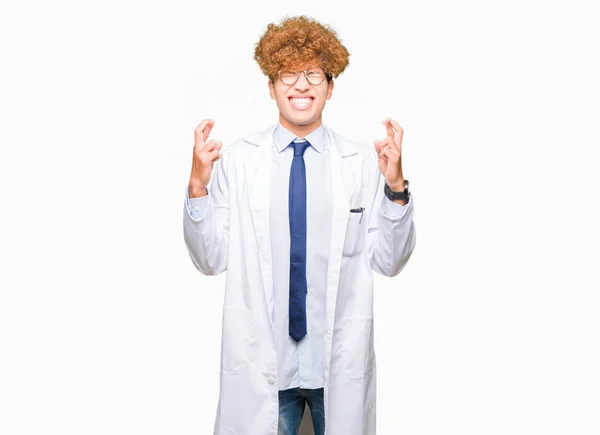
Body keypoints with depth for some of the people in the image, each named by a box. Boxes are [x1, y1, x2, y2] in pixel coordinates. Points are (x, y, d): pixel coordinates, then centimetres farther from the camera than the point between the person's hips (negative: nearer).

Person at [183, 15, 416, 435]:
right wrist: (198, 187, -14)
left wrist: (396, 188, -15)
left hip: (341, 363, 1)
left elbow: (389, 261, -3)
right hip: (260, 361, 0)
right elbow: (212, 259, -2)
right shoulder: (236, 159, -3)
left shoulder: (364, 161, -3)